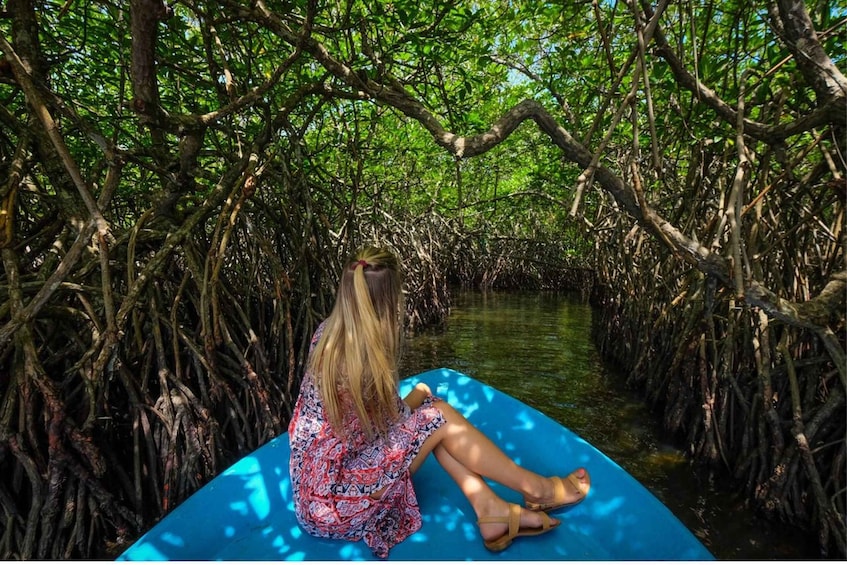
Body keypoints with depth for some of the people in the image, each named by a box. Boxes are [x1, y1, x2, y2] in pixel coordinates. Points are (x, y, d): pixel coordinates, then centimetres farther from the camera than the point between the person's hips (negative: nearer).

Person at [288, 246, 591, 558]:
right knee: (439, 418, -11)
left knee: (426, 406, 2)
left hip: (322, 480, 8)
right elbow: (397, 423, -10)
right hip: (333, 500, -8)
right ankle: (536, 488, 8)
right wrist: (418, 395, 6)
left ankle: (491, 509, 4)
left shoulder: (326, 332, -4)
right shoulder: (366, 357, -29)